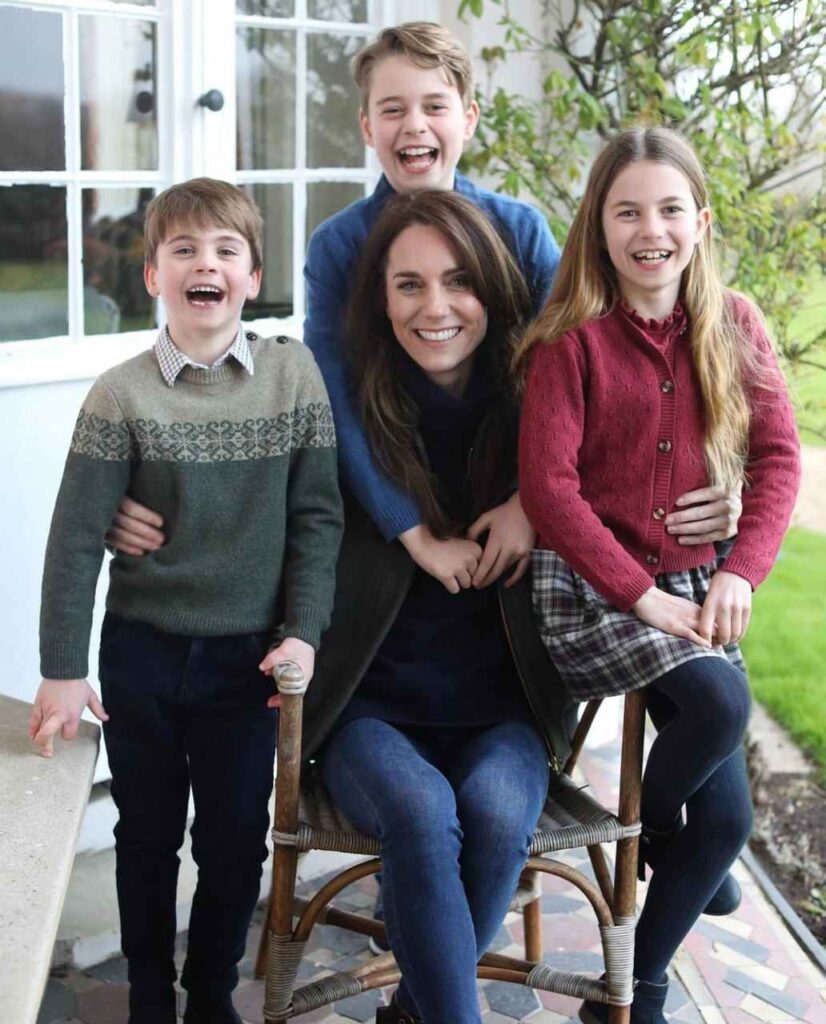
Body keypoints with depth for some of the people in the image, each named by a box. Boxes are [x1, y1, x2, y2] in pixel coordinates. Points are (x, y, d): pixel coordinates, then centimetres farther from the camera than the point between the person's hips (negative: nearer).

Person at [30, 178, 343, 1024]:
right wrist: (62, 670, -7)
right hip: (142, 650, 0)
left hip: (249, 653, 1)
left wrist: (303, 631, -7)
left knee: (237, 840, 12)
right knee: (147, 834, 15)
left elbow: (317, 515, -2)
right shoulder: (122, 394, -8)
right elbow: (76, 537, -7)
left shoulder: (294, 375, -5)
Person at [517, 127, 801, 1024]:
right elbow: (547, 485, -13)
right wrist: (641, 594, -17)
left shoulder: (733, 327, 4)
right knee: (721, 700, -31)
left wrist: (741, 573, -12)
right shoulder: (571, 338, -9)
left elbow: (777, 456, 2)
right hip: (588, 583, -5)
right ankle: (651, 831, 3)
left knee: (726, 819, 0)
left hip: (694, 584, 5)